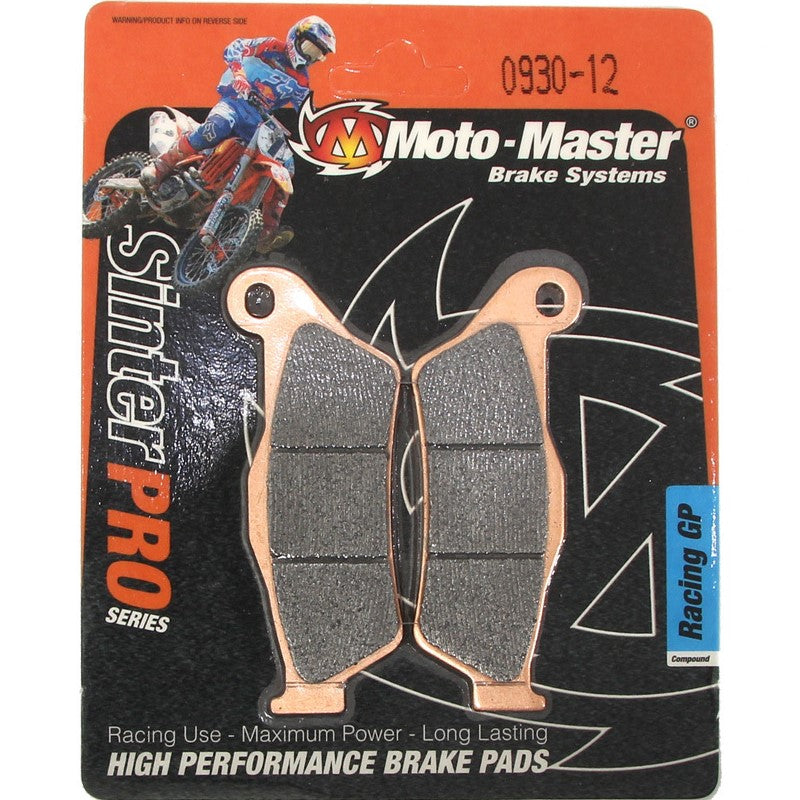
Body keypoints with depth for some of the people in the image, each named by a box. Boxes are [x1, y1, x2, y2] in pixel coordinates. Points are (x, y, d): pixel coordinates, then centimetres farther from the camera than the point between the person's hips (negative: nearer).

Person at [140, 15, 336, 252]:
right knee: (216, 127, -40)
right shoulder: (272, 48, 4)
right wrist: (239, 73, -23)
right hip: (236, 101, -6)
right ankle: (158, 169, -30)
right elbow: (233, 48, -6)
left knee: (286, 167, -9)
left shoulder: (301, 83, 20)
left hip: (260, 122, 6)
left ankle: (269, 231, -9)